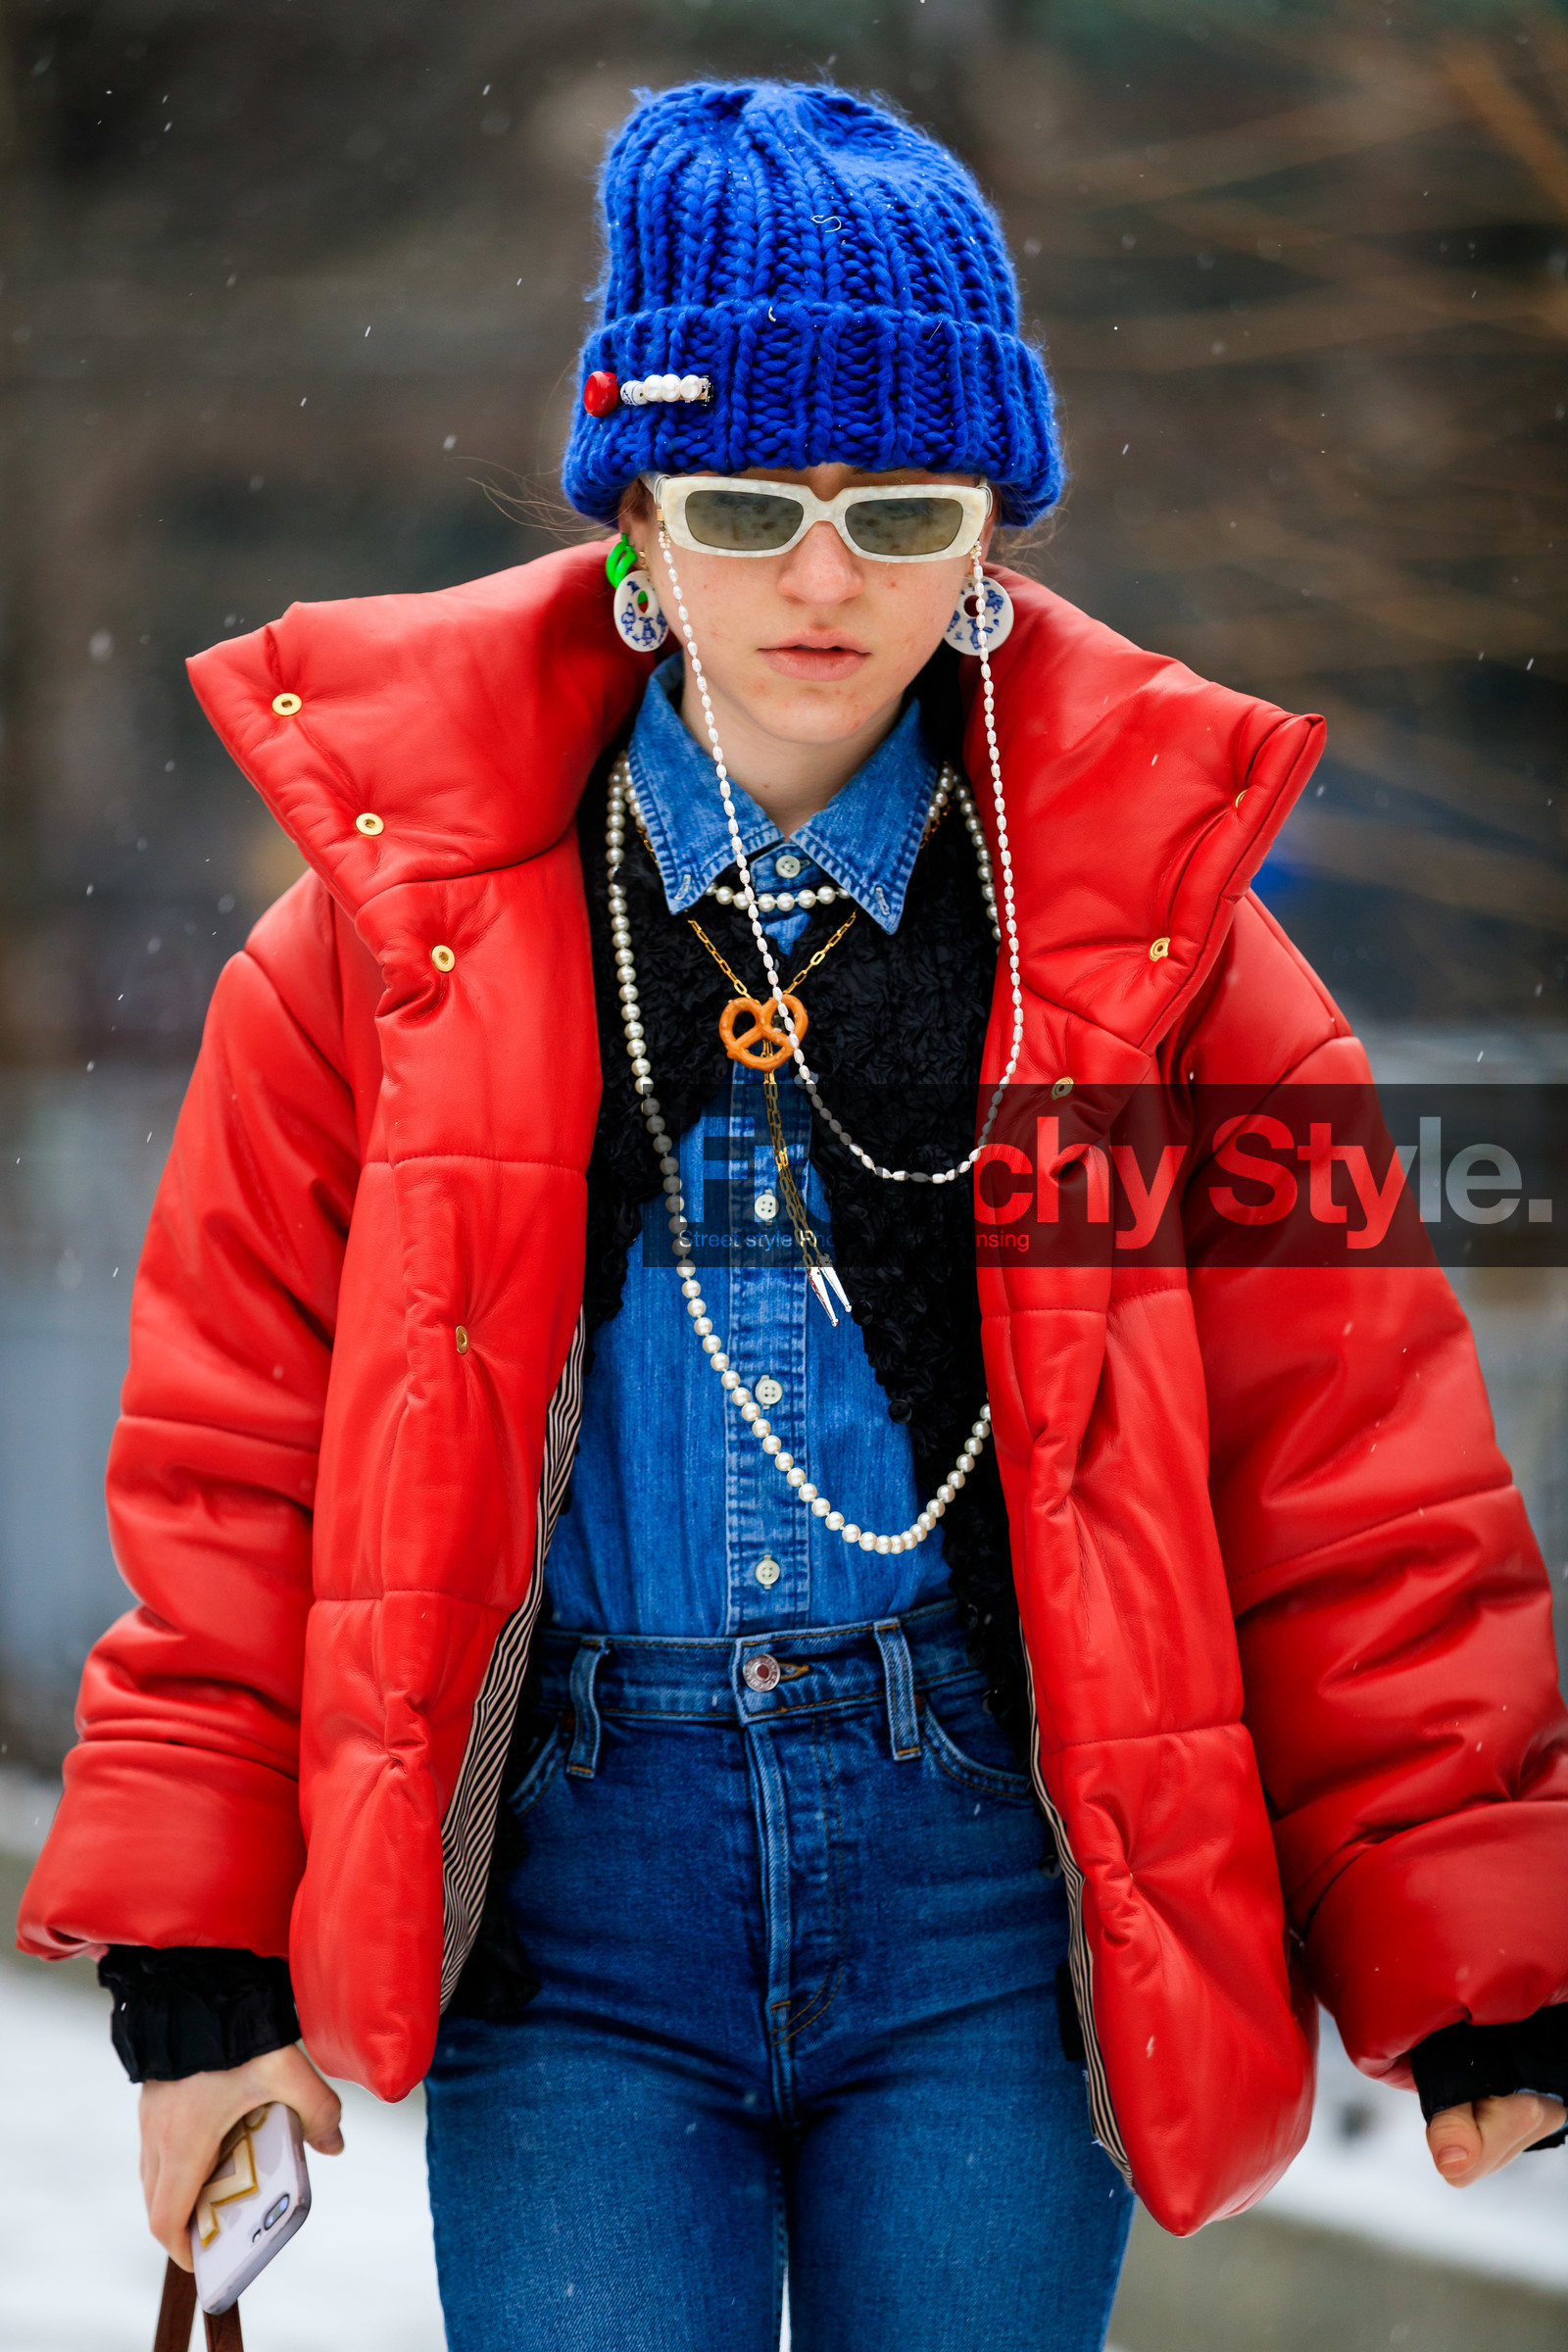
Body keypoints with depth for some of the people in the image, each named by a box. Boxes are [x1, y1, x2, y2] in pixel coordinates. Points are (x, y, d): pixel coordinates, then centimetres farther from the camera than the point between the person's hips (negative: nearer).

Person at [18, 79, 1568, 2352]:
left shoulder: (1136, 907, 2)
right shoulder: (411, 899, 1)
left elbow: (1350, 1464, 4)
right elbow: (236, 1445, 5)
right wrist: (199, 1954, 1)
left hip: (988, 1897, 0)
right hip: (569, 1893, 0)